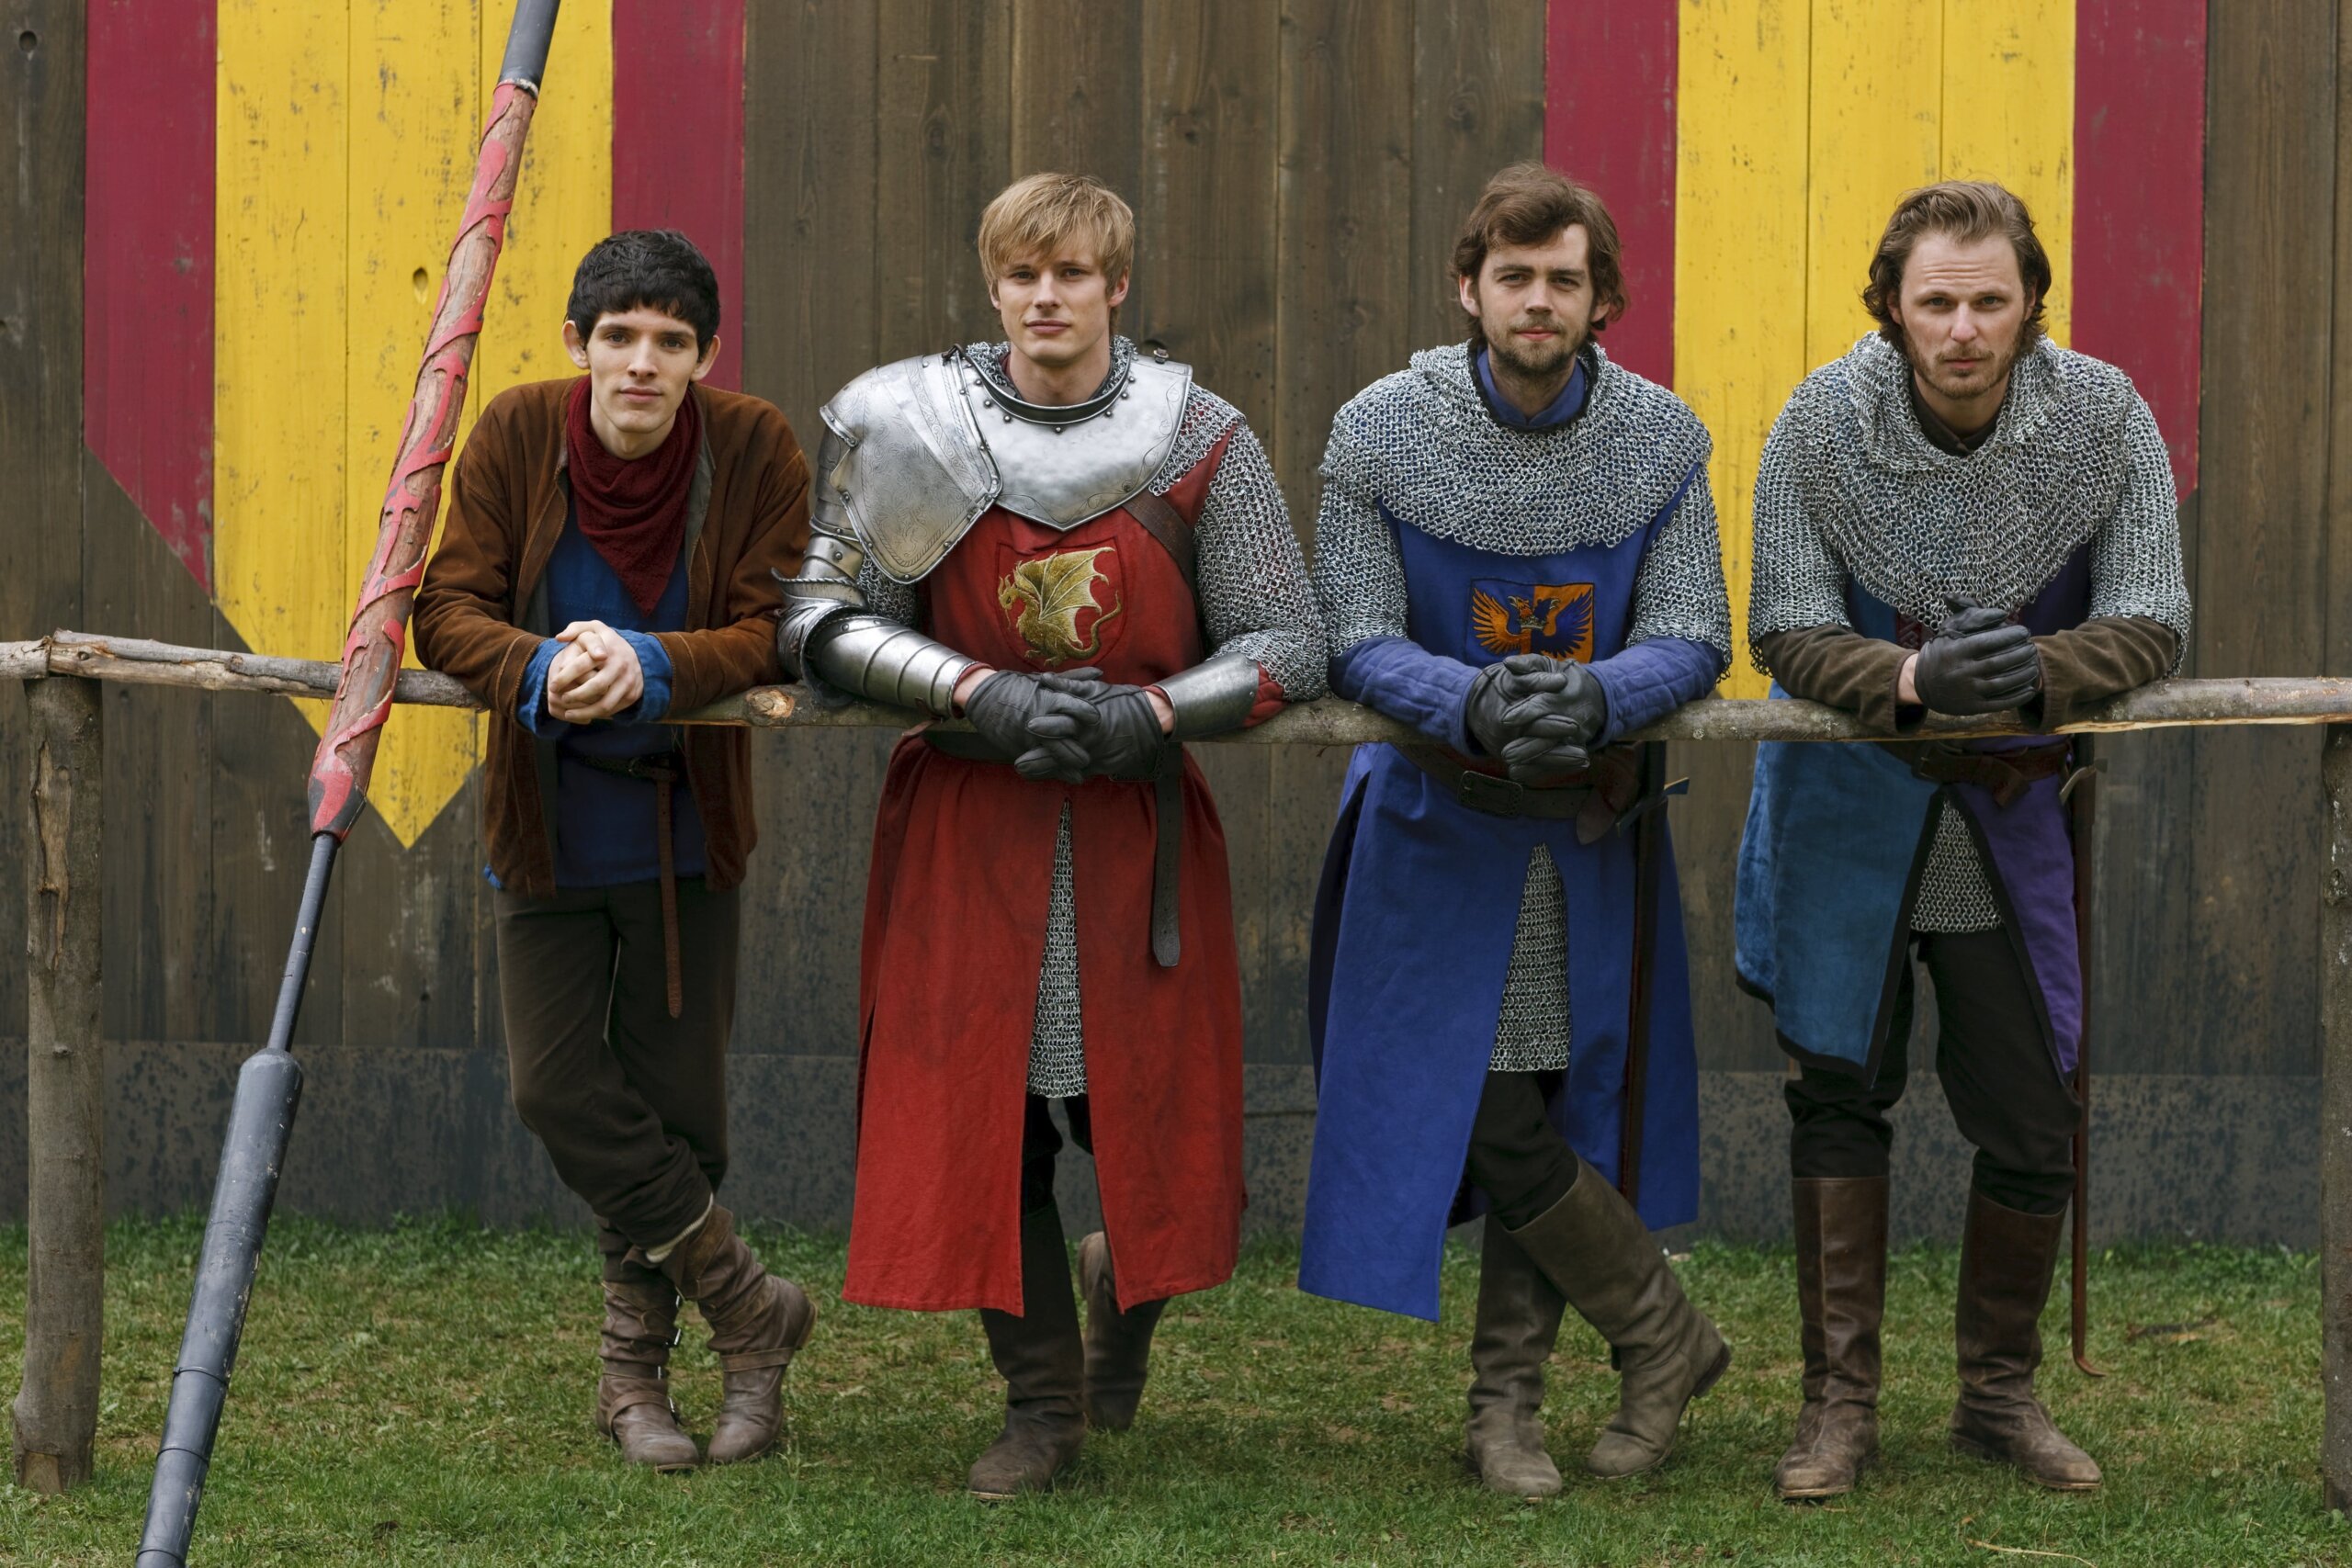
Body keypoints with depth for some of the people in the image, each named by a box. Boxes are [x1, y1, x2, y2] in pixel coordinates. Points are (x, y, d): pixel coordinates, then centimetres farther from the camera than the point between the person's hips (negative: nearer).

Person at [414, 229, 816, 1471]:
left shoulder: (755, 451, -13)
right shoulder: (517, 435, -10)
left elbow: (773, 632, -16)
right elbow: (448, 608, -11)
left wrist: (650, 664, -34)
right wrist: (542, 670, -32)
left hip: (683, 823, -1)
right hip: (546, 820, 1)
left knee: (676, 1100, 3)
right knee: (558, 1088, -4)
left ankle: (636, 1369, 21)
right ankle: (750, 1305, 11)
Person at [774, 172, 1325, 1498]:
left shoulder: (1202, 441, -1)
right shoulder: (913, 429, -1)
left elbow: (1289, 646, 0)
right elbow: (823, 623, -3)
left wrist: (1152, 713, -17)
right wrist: (979, 691, -17)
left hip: (1139, 826, 0)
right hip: (965, 827, 0)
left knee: (1147, 1114, 1)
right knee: (979, 1115, 0)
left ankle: (1128, 1291, 36)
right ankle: (1042, 1401, 17)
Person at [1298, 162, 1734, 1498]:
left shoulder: (1662, 440, -4)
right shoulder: (1382, 433, -9)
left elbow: (1694, 640, -8)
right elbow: (1356, 639, -11)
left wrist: (1595, 696, -30)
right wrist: (1474, 703, -31)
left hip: (1591, 822, 2)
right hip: (1445, 817, -2)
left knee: (1565, 1108, 7)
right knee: (1490, 1114, -8)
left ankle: (1508, 1397, 20)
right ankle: (1668, 1335, 11)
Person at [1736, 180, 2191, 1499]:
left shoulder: (2104, 417, -13)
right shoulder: (1823, 423, -15)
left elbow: (2151, 623, -13)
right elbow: (1787, 632, -15)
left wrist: (2039, 672, -33)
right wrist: (1913, 678, -34)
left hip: (2011, 807, 1)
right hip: (1852, 805, -1)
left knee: (2035, 1121, 5)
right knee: (1839, 1089, 0)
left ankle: (2002, 1392, 23)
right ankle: (1843, 1400, 9)